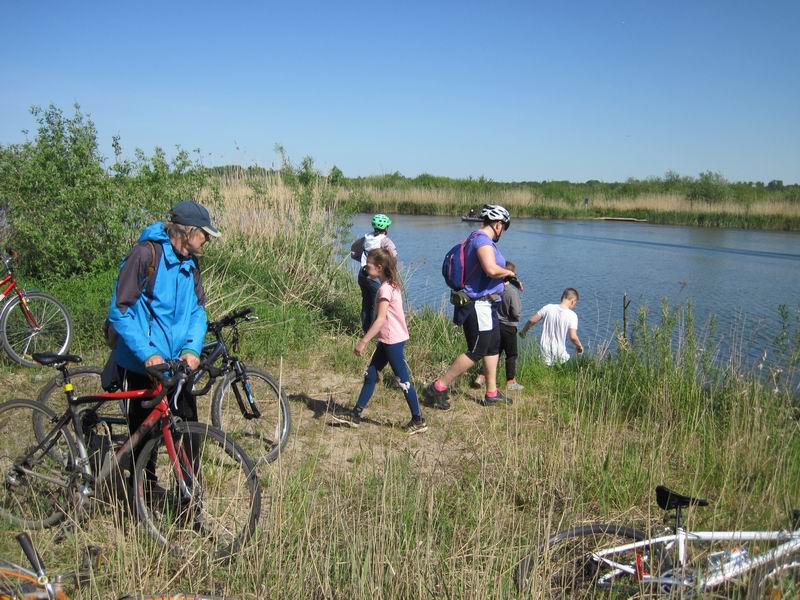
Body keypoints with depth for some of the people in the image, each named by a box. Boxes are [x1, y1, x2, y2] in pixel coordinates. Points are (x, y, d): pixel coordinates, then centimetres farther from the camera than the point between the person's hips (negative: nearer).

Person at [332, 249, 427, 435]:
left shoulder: (385, 288, -18)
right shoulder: (391, 284, 10)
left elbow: (380, 319, -23)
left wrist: (363, 341, -23)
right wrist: (366, 338, 19)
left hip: (393, 341, -10)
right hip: (388, 340, 10)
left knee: (403, 380, -1)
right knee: (370, 374, 13)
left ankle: (418, 421, 10)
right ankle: (355, 415, 20)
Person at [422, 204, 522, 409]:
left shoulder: (478, 238, 15)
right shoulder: (483, 239, -18)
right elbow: (491, 269, -32)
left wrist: (509, 278, 20)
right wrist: (510, 273, -14)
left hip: (486, 304, 11)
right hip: (479, 305, -11)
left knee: (493, 347, 17)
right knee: (476, 352, -7)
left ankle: (492, 393, 27)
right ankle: (439, 388, -2)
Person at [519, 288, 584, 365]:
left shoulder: (548, 307, -2)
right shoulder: (572, 315, -8)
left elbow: (531, 321, 0)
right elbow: (573, 337, -16)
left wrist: (523, 331, 18)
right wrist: (579, 346, 4)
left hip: (544, 350, 2)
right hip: (559, 354, -2)